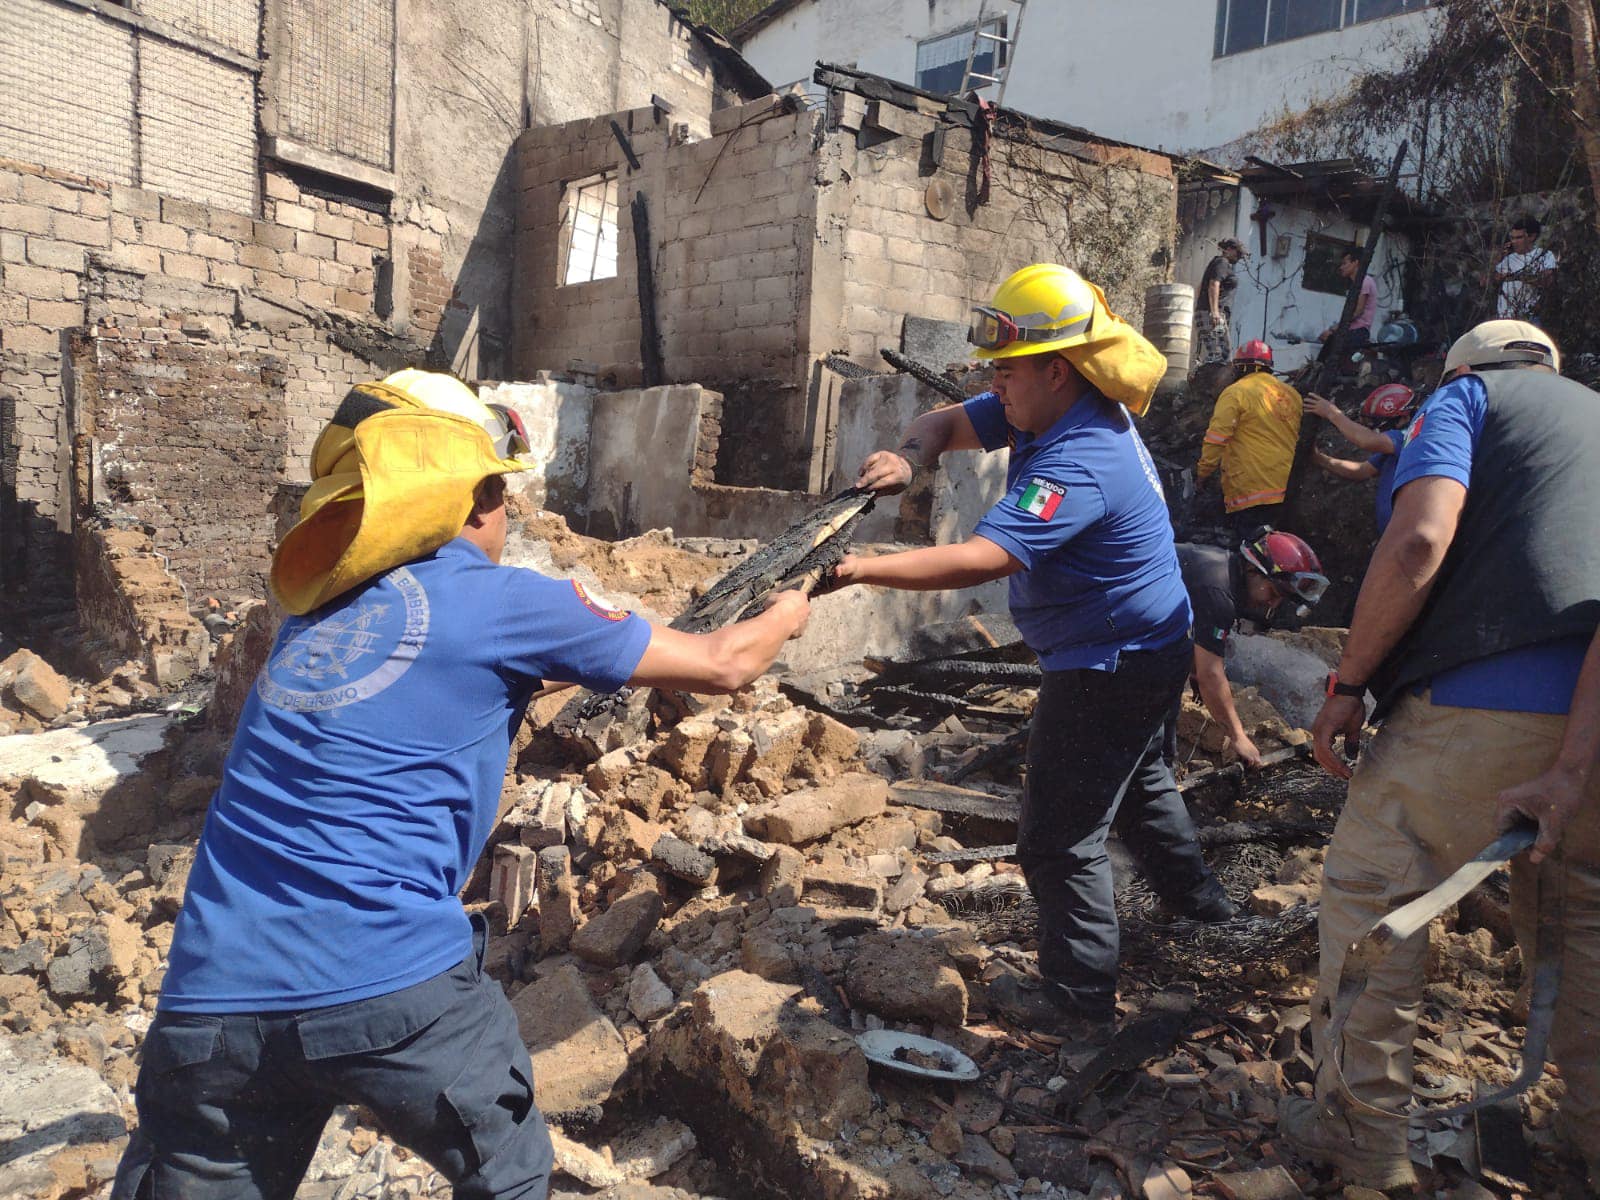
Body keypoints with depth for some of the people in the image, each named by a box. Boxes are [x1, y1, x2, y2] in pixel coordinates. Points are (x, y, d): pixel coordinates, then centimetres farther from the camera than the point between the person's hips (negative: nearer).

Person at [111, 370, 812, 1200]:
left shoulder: (317, 608, 16)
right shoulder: (495, 600, -1)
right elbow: (722, 666, 9)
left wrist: (602, 646, 38)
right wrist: (788, 611, 29)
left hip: (210, 1004, 5)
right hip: (394, 982, -5)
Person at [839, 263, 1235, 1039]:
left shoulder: (1079, 464, -32)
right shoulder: (1046, 411, -1)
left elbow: (981, 560, -43)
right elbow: (946, 423, 4)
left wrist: (861, 569, -45)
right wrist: (911, 457, -19)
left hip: (1110, 670, -11)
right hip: (1149, 651, 11)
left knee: (1061, 838, -1)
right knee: (1140, 785, 30)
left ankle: (1078, 1000, 13)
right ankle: (1200, 903, 51)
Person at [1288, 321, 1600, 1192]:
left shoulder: (1467, 397, 9)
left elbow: (1420, 540, -10)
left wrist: (1348, 682, -6)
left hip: (1489, 698, -7)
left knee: (1372, 889, 5)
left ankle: (1360, 1129, 11)